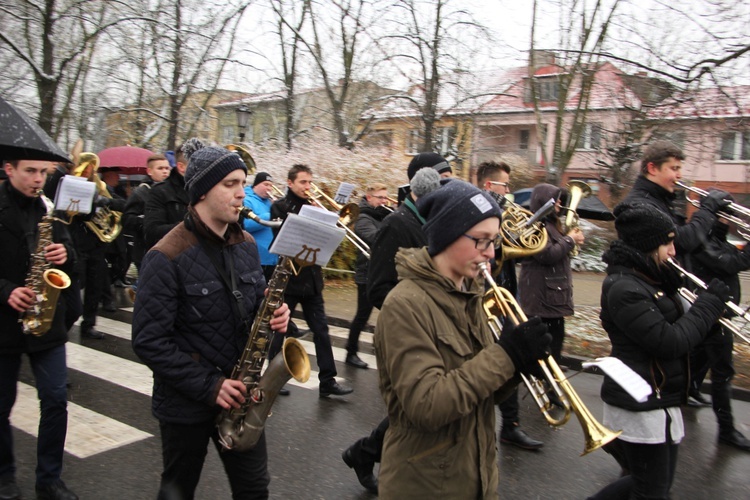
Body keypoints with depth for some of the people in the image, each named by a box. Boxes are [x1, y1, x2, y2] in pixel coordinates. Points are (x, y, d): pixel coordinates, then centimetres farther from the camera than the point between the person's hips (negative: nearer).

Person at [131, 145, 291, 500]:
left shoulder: (246, 245, 2)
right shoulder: (167, 257, -19)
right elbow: (148, 340, -20)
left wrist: (273, 315, -10)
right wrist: (207, 386, -22)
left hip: (238, 395, 5)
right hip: (186, 403, -5)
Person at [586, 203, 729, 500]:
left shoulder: (648, 279, 10)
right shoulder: (625, 289, -22)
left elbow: (674, 327, 12)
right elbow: (670, 342, -24)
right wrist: (711, 302, -15)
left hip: (658, 403, 10)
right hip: (640, 409, -10)